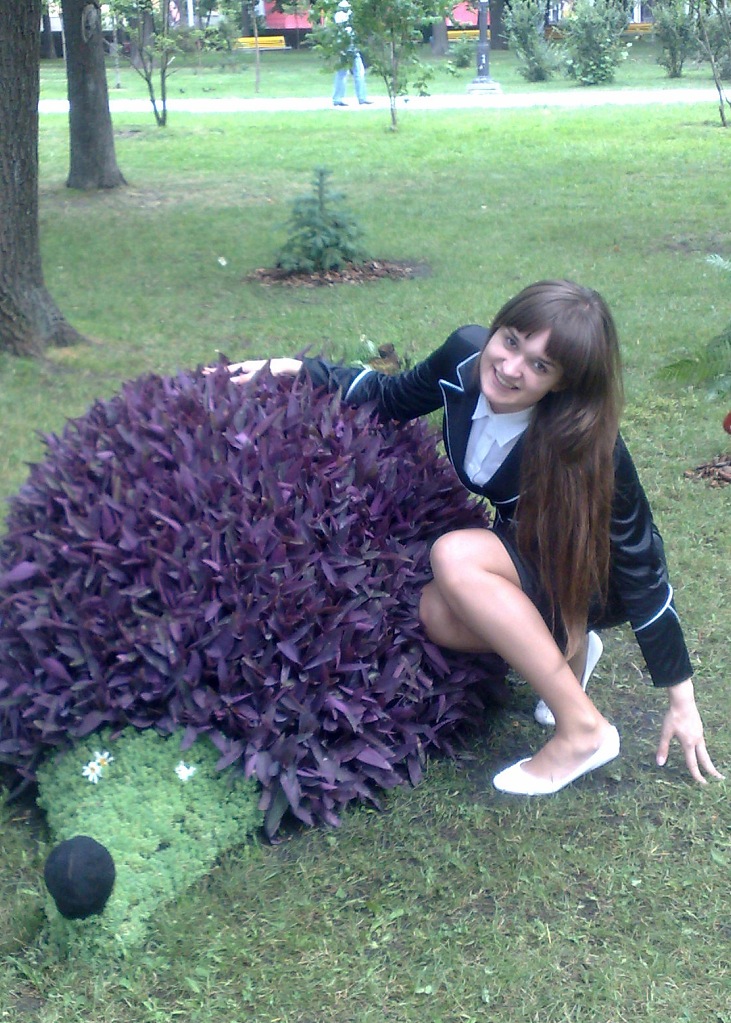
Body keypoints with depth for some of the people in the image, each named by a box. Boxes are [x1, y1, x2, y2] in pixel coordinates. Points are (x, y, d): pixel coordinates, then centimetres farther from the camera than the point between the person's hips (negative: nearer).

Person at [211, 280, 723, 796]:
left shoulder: (587, 448, -34)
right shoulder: (466, 354, -21)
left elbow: (640, 564, -23)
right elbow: (392, 399, 2)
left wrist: (681, 698, -16)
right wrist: (299, 369, -8)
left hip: (595, 581, -5)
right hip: (525, 548, 6)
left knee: (455, 556, -32)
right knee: (439, 613, -26)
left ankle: (584, 731, -20)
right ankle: (569, 648, 6)